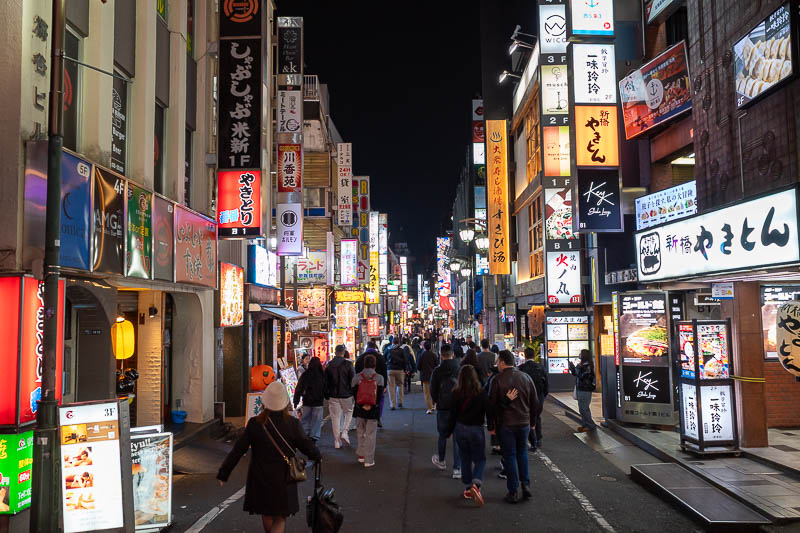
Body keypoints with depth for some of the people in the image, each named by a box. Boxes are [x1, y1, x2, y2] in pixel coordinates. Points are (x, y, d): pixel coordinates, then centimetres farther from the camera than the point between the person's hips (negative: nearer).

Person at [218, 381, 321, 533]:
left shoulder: (255, 424, -13)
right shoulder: (292, 424, -14)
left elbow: (238, 450, -9)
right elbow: (308, 447, -5)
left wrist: (223, 473, 0)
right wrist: (317, 457, 17)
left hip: (260, 479, 1)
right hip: (283, 480, -1)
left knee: (266, 515, 23)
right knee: (280, 518, 11)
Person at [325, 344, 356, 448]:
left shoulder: (329, 365, 2)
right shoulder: (348, 364, -10)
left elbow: (325, 381, 6)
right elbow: (353, 380, -8)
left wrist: (327, 395, 14)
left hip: (333, 396, 3)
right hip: (346, 394, -3)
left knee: (335, 417, 7)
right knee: (349, 412, 18)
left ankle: (337, 441, 10)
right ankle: (344, 432, 2)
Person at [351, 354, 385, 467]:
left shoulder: (356, 377, -3)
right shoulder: (379, 378, -6)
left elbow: (354, 394, -4)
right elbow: (380, 395, -8)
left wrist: (361, 405, -5)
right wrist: (372, 405, -5)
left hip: (359, 409, 1)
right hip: (373, 411, -1)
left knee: (360, 432, 19)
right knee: (371, 434, 5)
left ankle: (361, 455, 23)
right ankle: (369, 460, 7)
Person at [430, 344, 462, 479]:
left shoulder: (437, 371, -7)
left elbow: (433, 391, -1)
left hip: (443, 408, 0)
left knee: (442, 435, 18)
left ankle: (440, 461, 36)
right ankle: (457, 468, 3)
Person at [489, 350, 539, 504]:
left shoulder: (497, 379, -11)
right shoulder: (526, 377, 3)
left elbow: (492, 404, -9)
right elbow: (535, 402, 8)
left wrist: (492, 425, 3)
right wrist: (532, 422, 18)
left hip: (505, 425, -4)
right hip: (524, 423, 4)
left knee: (509, 456, 5)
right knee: (522, 453, 21)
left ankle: (513, 492, 8)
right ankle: (526, 484, 15)